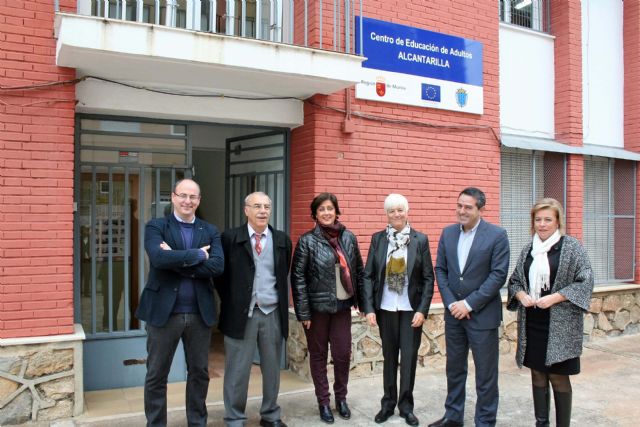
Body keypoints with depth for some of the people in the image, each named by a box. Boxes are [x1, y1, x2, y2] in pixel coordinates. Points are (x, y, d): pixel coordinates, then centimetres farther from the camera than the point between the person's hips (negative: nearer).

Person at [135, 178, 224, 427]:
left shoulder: (210, 231, 6)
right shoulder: (156, 227, -1)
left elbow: (218, 266, -10)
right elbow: (159, 258, -21)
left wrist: (177, 261, -15)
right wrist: (197, 255, -14)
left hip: (200, 313, 3)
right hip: (163, 311, -2)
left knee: (199, 373, 14)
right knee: (156, 375, 9)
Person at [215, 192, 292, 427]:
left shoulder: (282, 240, 7)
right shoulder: (230, 238, -2)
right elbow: (220, 275, 2)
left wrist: (282, 304, 7)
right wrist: (230, 303, 0)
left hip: (273, 313, 3)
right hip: (241, 313, -3)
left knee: (272, 368, 13)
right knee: (237, 371, 4)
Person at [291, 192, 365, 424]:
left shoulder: (349, 237, 3)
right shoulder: (307, 240, -7)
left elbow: (359, 270, 8)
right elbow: (297, 276, -8)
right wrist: (303, 312, -11)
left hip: (342, 305, 3)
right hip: (317, 307, -2)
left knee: (343, 353, 7)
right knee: (318, 355, 9)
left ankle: (341, 397, 29)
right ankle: (323, 402, 25)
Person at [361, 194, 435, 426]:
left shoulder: (420, 240, -2)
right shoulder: (378, 239, 0)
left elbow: (428, 277, -2)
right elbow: (368, 275, 0)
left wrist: (422, 310, -9)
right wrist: (369, 308, -7)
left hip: (411, 308, -1)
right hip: (386, 308, 1)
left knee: (409, 356, 7)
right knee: (389, 356, 12)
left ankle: (406, 405, 22)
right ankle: (388, 403, 26)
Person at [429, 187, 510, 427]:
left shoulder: (497, 235, -9)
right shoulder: (448, 233, 5)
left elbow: (498, 275, -13)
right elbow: (440, 270, 6)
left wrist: (469, 304, -16)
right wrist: (450, 303, -6)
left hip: (482, 314, -4)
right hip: (454, 313, 5)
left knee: (485, 373, 6)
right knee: (454, 368, 16)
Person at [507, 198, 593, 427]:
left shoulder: (571, 246, -5)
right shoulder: (528, 249, 9)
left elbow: (585, 282, -9)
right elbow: (514, 281, 14)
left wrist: (555, 297, -18)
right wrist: (521, 295, -7)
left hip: (560, 326, -4)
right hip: (532, 324, 5)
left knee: (558, 378, 2)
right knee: (538, 375, 11)